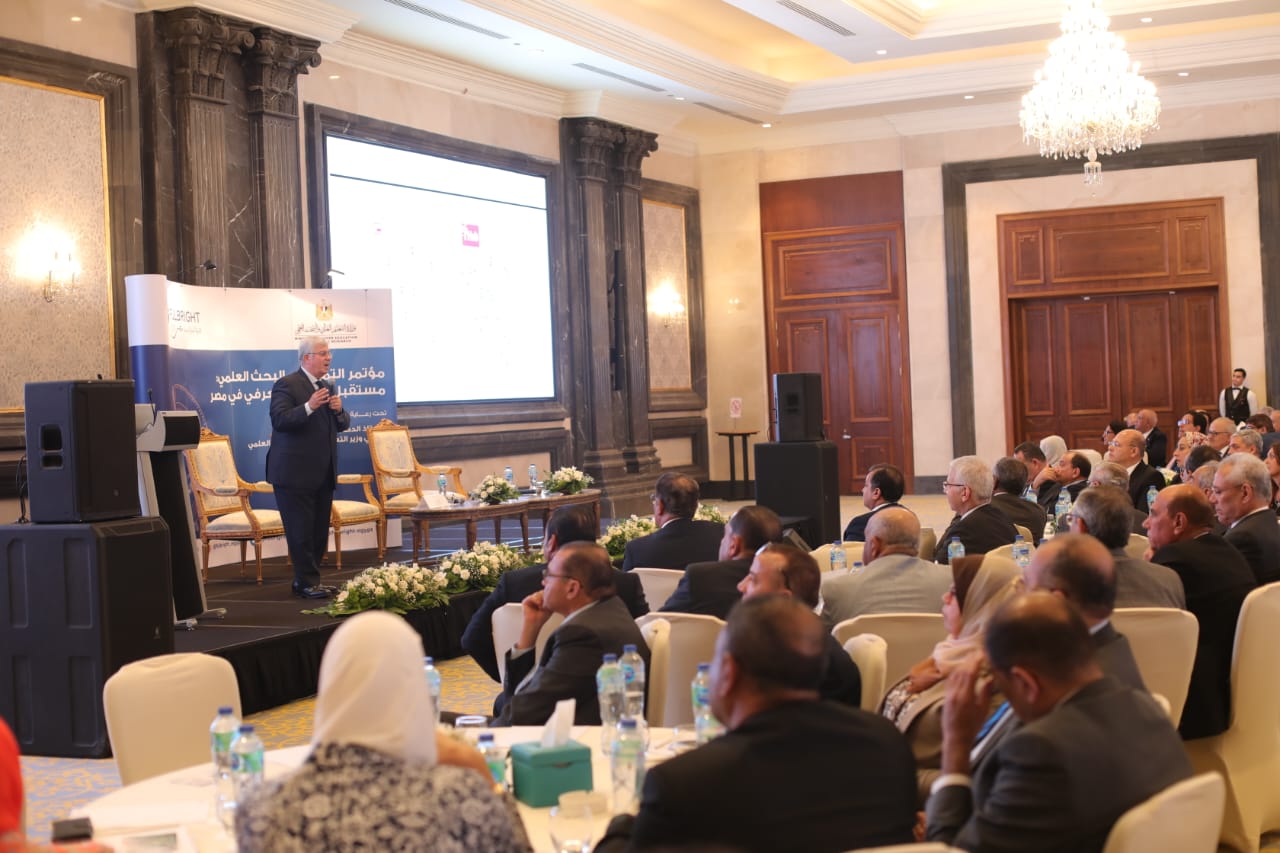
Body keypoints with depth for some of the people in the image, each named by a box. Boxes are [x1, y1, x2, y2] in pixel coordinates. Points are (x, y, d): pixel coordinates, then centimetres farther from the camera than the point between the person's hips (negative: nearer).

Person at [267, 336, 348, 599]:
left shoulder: (327, 387, 15)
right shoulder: (286, 385, -9)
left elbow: (343, 424, 17)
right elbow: (279, 420, -20)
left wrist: (339, 411, -5)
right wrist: (309, 407, -31)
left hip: (323, 473, 8)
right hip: (296, 473, -8)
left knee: (319, 531, 10)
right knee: (301, 530, -5)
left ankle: (307, 579, 19)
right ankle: (307, 583, 1)